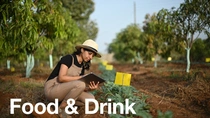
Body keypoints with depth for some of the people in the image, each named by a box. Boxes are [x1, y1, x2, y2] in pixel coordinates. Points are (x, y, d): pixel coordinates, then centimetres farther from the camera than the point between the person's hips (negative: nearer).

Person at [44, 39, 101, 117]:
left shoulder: (82, 67, 9)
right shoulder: (68, 58, -12)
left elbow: (82, 89, 3)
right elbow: (61, 78, -23)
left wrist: (90, 88, -19)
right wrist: (80, 78, -22)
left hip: (65, 90, 8)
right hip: (51, 89, -7)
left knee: (90, 99, -10)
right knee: (80, 84, -31)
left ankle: (63, 103, 0)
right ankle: (61, 109, -15)